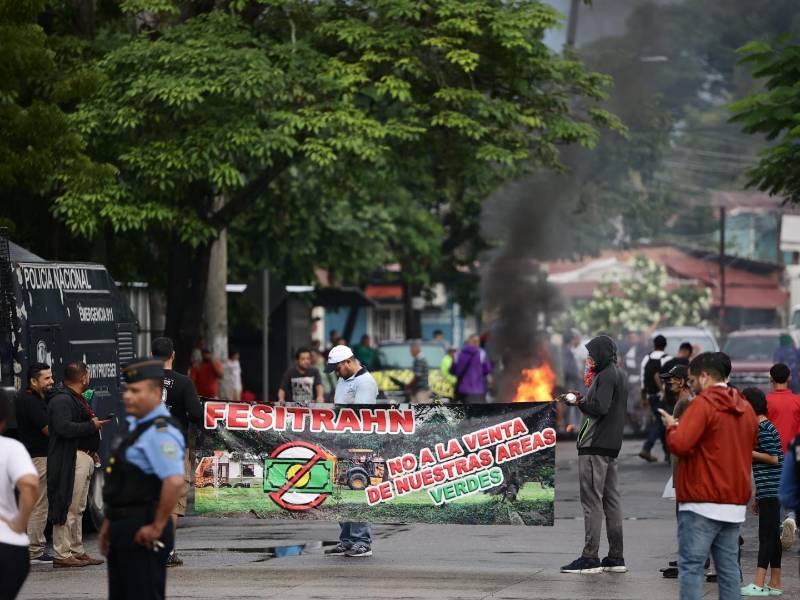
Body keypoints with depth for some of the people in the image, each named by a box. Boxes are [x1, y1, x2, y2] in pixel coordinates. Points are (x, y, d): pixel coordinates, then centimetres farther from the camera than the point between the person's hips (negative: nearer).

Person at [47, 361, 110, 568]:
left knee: (77, 510, 15)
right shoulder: (62, 400, -13)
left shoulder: (78, 399, 20)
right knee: (68, 508, -10)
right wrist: (92, 426, -17)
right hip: (70, 461, -11)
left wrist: (92, 451, 17)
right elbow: (64, 427, -26)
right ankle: (62, 555, -8)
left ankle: (77, 551, 22)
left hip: (84, 458, 11)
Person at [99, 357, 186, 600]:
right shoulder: (135, 425, 14)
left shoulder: (160, 431, -19)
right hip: (124, 527, 10)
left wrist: (157, 527, -24)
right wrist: (110, 521, 22)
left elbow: (175, 481, -31)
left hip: (142, 533, -10)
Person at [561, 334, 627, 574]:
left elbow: (600, 408, -22)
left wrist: (580, 402, -6)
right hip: (612, 446, 10)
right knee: (612, 500, 11)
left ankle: (590, 557, -7)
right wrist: (585, 399, 10)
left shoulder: (606, 376, -12)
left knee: (592, 501, -7)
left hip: (594, 447, -10)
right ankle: (616, 557, 14)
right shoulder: (621, 374, 17)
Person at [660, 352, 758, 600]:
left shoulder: (703, 404, -10)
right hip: (735, 503, 7)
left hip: (702, 503, -7)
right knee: (728, 568, 9)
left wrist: (671, 427, 1)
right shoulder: (746, 409, 13)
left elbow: (680, 445, -19)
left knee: (691, 566, -5)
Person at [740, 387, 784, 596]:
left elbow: (773, 458, -18)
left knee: (766, 536, -11)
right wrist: (758, 497, 25)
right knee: (772, 536, 10)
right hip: (768, 491, 10)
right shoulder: (763, 426, 20)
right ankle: (775, 584, 13)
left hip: (769, 491, -10)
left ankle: (758, 584, -15)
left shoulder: (763, 428, -11)